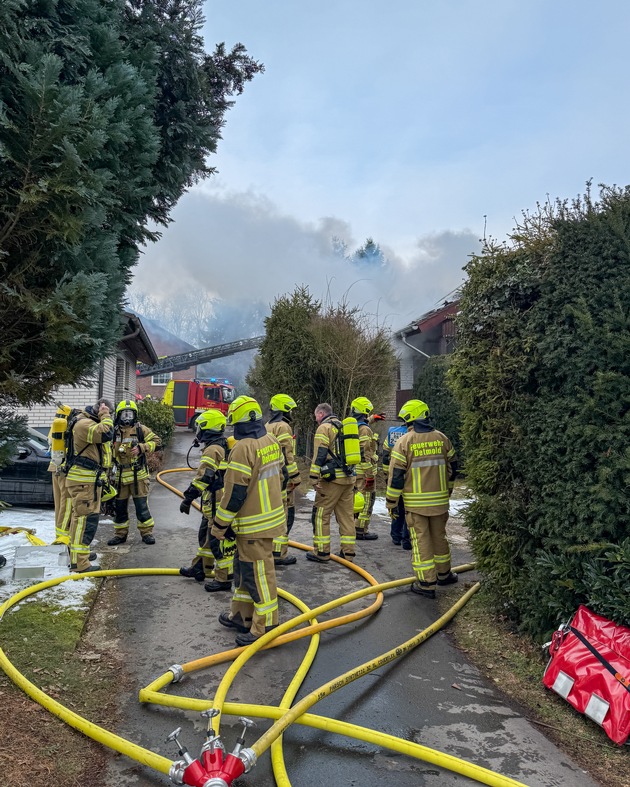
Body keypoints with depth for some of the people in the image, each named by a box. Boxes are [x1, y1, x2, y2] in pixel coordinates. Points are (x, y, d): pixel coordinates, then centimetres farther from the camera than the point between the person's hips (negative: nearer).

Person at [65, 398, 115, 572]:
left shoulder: (90, 422, 18)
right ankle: (79, 563, -13)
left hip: (89, 479, 11)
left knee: (81, 517, 21)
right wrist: (105, 417, -19)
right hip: (84, 481, -11)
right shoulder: (84, 423, -18)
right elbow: (105, 434, -31)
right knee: (86, 518, -13)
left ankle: (78, 552, 35)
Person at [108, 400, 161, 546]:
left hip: (138, 474, -3)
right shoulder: (114, 431, 7)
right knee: (119, 506, 10)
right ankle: (120, 533, 22)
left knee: (142, 505, -1)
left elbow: (157, 442, -5)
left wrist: (141, 447, -16)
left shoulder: (141, 429, -1)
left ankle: (147, 532, 11)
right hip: (120, 475, 3)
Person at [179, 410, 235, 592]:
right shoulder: (226, 446, 13)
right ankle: (200, 568, 36)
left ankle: (224, 579, 4)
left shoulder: (213, 450, -18)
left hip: (217, 504, -11)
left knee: (222, 540, -3)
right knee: (206, 535, 23)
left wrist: (188, 498, -20)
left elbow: (203, 477, -24)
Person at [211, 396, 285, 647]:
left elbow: (234, 492, -20)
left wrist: (220, 525, -11)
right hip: (271, 514, 9)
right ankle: (241, 615, 33)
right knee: (244, 567, 21)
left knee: (258, 572, 1)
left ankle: (265, 626, 11)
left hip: (254, 523, -9)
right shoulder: (272, 442, 6)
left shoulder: (243, 448, -22)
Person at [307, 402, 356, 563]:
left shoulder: (324, 428, -5)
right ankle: (348, 552, 13)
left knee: (321, 513, 0)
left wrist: (314, 478, -14)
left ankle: (321, 552, 2)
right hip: (349, 477, 8)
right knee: (347, 514, 10)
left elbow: (319, 455, -14)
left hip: (332, 478, -8)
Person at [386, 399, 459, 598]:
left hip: (415, 502, -4)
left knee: (420, 540, 2)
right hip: (439, 500, 4)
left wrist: (391, 500, -2)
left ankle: (426, 583, 5)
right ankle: (443, 573, 34)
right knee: (439, 537, 20)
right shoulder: (442, 438, 4)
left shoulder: (404, 441, -11)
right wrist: (447, 491, 27)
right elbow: (452, 468, 12)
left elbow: (396, 474, -11)